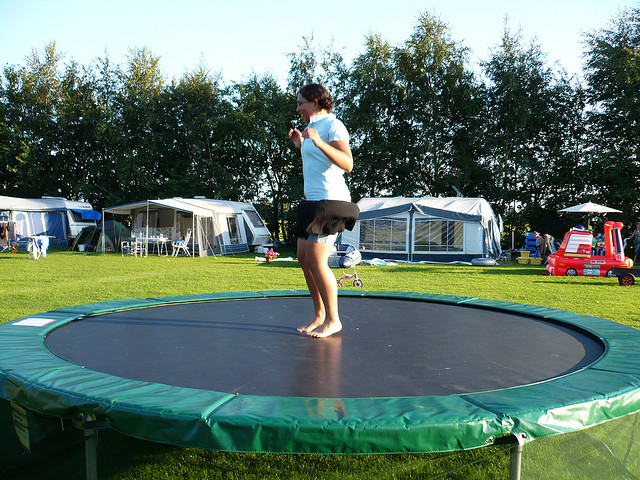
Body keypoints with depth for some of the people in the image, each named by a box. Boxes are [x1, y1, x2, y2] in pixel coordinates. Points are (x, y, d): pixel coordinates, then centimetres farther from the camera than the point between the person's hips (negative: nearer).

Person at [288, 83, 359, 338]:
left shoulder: (332, 125, -8)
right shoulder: (313, 126, 21)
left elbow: (347, 164, -22)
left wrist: (319, 143, -31)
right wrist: (301, 144, 22)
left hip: (330, 200, -10)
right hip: (313, 201, 10)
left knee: (316, 261, -11)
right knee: (304, 258, 9)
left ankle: (333, 320, 1)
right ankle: (319, 314, 20)